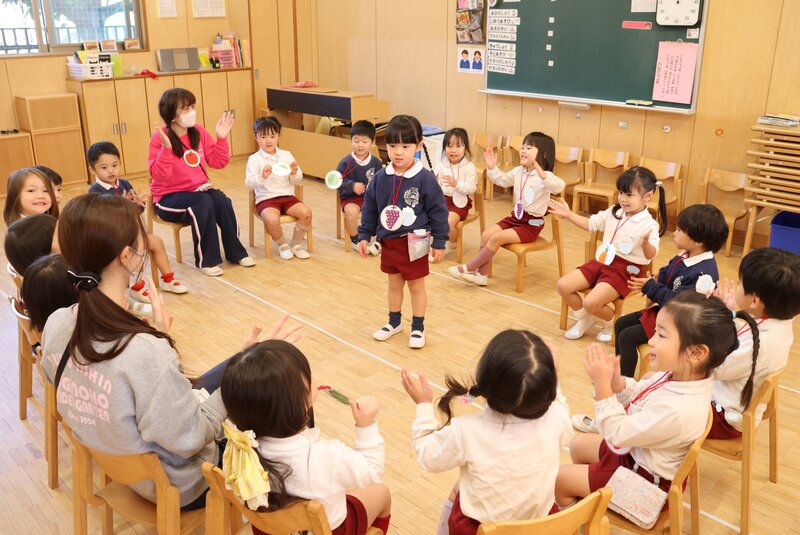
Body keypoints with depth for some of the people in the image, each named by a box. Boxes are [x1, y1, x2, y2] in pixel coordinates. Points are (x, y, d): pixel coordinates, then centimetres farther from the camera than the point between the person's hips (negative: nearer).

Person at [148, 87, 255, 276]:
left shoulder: (198, 132, 1)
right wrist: (166, 147, -35)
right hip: (169, 197, -5)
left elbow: (217, 162, 5)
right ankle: (206, 260, -20)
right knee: (203, 203, -33)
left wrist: (221, 139, -8)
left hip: (199, 189, 5)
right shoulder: (159, 138, -15)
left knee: (223, 202, -25)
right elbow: (159, 175, -24)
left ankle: (235, 252, -7)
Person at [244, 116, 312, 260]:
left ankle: (296, 243, 3)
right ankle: (283, 244, -1)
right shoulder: (254, 159, -1)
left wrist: (294, 173, -14)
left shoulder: (286, 155, 9)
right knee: (272, 220, -34)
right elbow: (249, 183, -12)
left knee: (306, 212, -23)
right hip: (266, 199, -3)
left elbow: (297, 181, 8)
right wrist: (262, 177, -31)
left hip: (287, 196, 4)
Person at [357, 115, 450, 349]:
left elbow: (438, 211, -10)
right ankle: (394, 321, 37)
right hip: (388, 241, 4)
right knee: (394, 283, 19)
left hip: (414, 243, -4)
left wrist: (439, 242, -8)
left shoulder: (425, 178, -16)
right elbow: (369, 208, 6)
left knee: (416, 286, 10)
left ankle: (418, 328, 26)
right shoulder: (381, 177, -4)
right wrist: (364, 236, 6)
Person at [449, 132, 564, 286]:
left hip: (531, 224, -8)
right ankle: (482, 274, -2)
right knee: (486, 234, -8)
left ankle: (469, 267, -7)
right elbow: (501, 180, 21)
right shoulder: (518, 172, 6)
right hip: (515, 217, 8)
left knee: (497, 238, -20)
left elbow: (559, 187, -38)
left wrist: (542, 174, -53)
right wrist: (492, 168, 5)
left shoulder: (544, 176, -19)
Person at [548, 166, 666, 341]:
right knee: (563, 285, -4)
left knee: (591, 303, -27)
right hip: (602, 261, 8)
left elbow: (651, 255, -28)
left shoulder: (648, 224, -16)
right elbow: (590, 223, 20)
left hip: (625, 270, -7)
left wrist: (646, 243, -51)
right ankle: (585, 319, 20)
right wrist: (568, 214, 11)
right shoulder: (614, 213, 6)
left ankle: (611, 323, 9)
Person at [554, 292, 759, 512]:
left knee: (559, 479, 2)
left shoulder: (675, 411, -41)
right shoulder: (678, 374, -15)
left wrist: (602, 383, -28)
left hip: (646, 480, -8)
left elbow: (617, 433, -28)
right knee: (579, 444, 22)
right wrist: (615, 380, -19)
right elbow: (637, 394, 1)